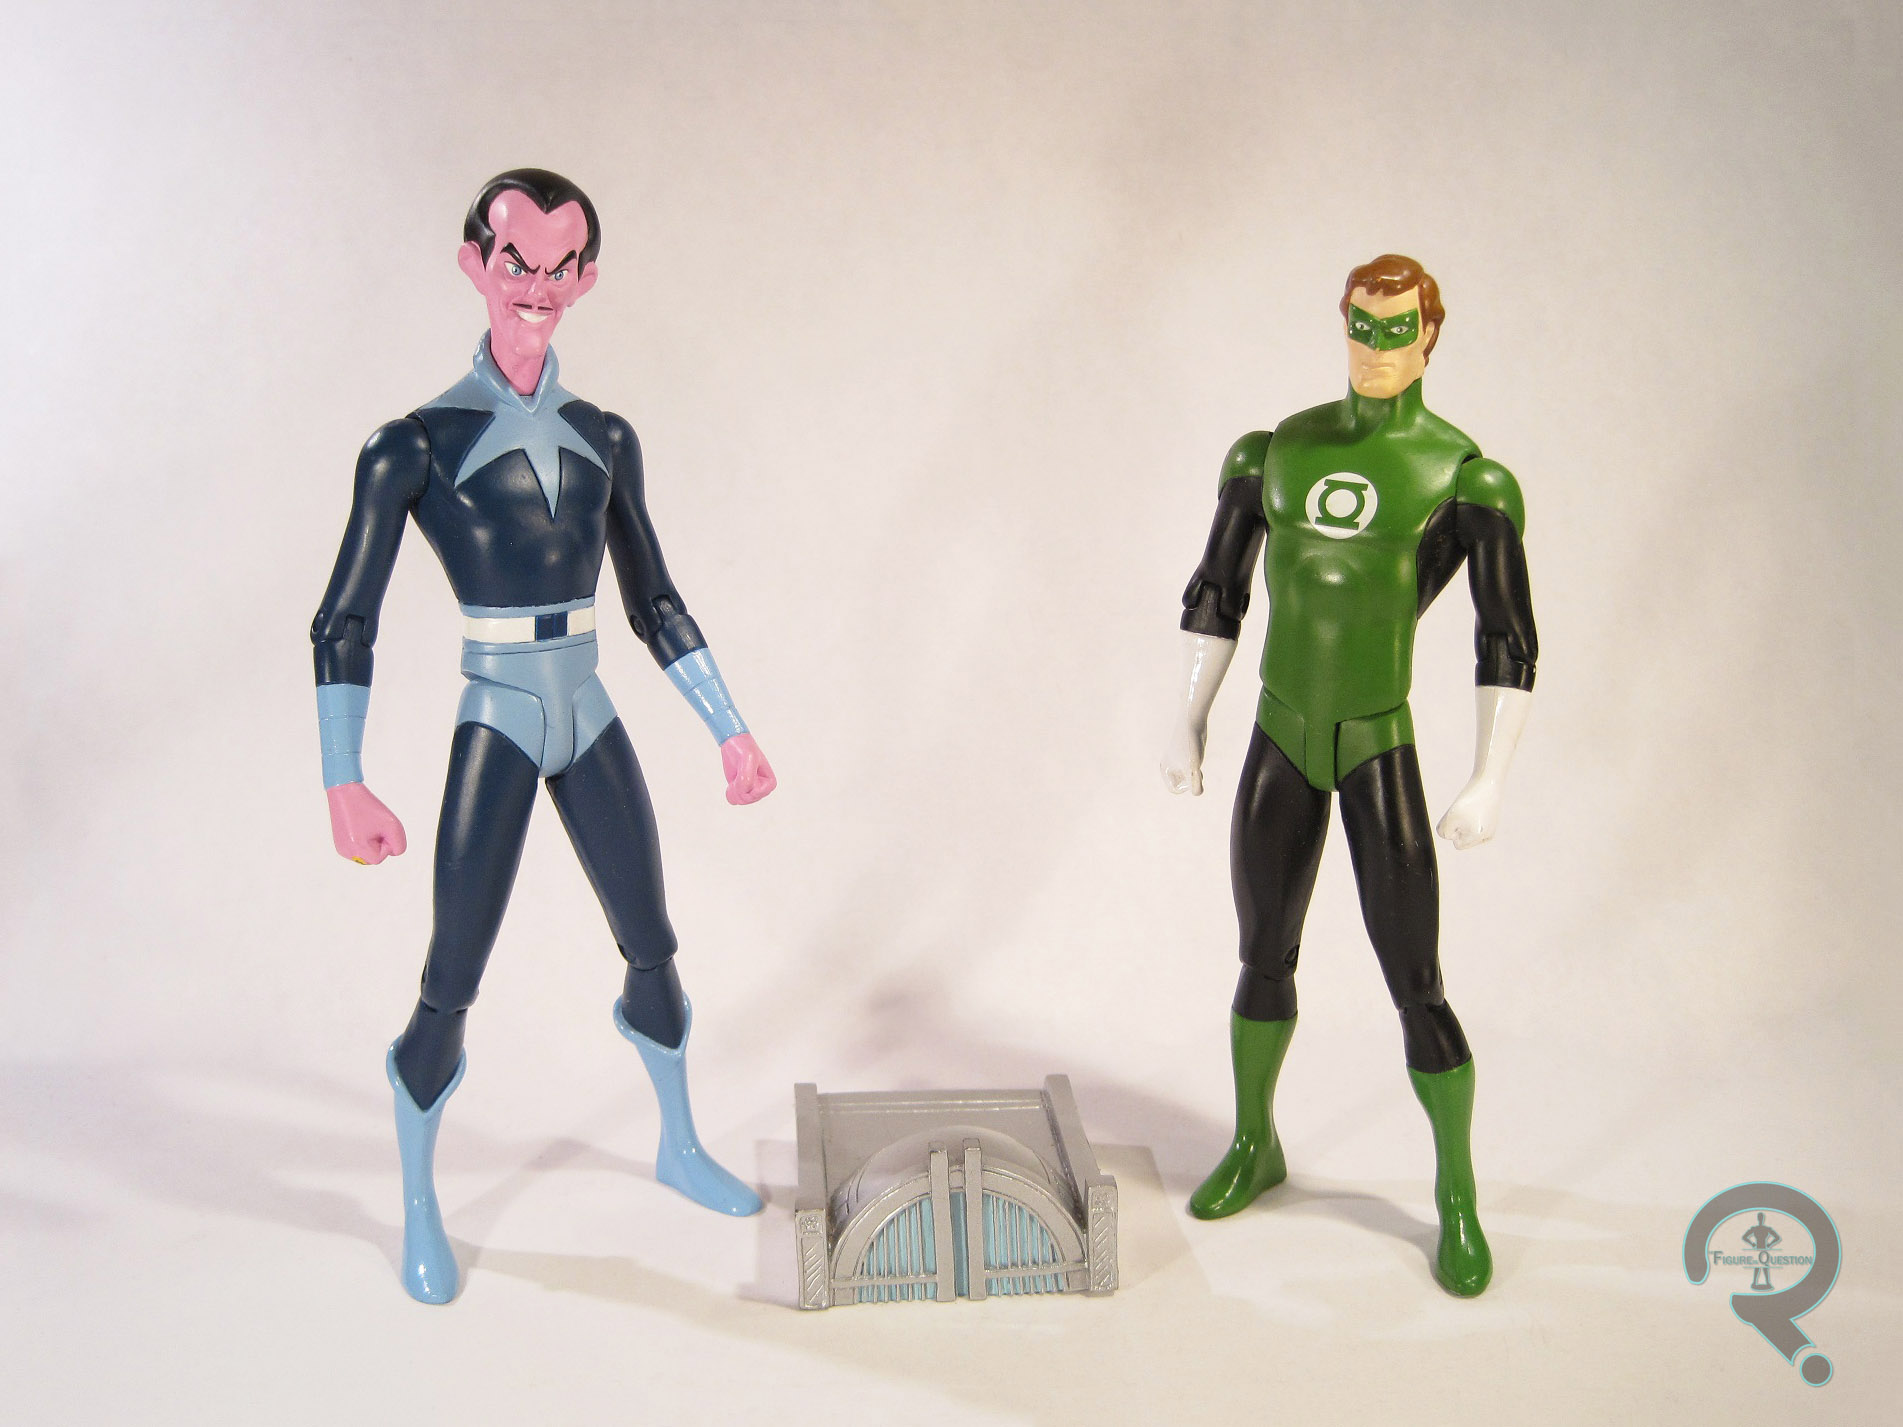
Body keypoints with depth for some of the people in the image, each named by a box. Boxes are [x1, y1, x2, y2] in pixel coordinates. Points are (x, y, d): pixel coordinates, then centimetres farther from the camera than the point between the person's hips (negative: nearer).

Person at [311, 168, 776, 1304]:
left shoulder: (603, 439, 6)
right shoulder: (416, 445, -8)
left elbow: (656, 603, 12)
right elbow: (346, 624, -9)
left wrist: (732, 732, 12)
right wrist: (345, 786, -16)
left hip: (590, 725, 5)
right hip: (497, 730, -4)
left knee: (654, 949, 13)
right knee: (450, 991, 1)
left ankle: (681, 1148, 36)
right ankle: (421, 1212, 24)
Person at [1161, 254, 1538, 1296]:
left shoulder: (1463, 476, -9)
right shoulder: (1273, 452, 3)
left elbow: (1509, 642, -8)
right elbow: (1214, 597, 9)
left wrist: (1488, 783, -13)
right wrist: (1186, 729, 7)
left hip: (1382, 751, -3)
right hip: (1280, 741, 4)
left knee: (1415, 989, -1)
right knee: (1263, 960, 16)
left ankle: (1458, 1199, 21)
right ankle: (1253, 1148, 40)